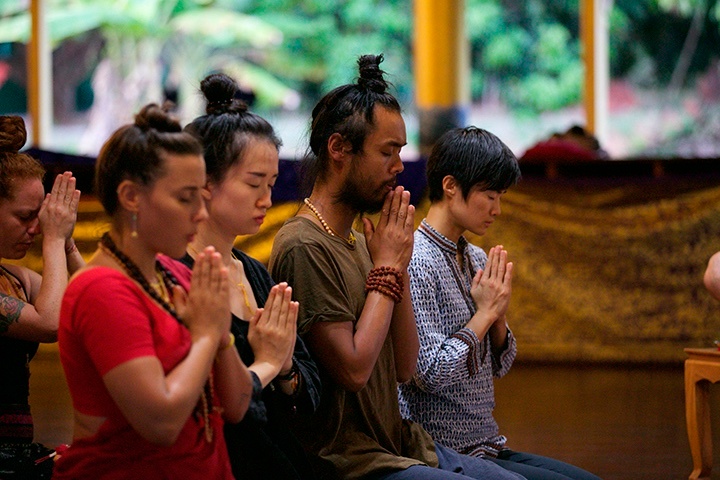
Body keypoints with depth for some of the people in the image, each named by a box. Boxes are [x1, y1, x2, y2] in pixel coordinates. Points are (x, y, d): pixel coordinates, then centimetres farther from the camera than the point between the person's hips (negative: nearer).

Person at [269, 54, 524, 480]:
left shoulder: (360, 242, 14)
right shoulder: (304, 247, -14)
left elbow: (405, 368, 11)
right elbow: (354, 370, -19)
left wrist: (399, 266, 2)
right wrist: (386, 267, -9)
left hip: (400, 443, 9)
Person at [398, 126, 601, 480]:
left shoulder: (476, 259, 11)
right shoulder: (416, 264, -15)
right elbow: (431, 374, -21)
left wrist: (498, 315, -2)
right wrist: (484, 312, -12)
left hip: (488, 447, 9)